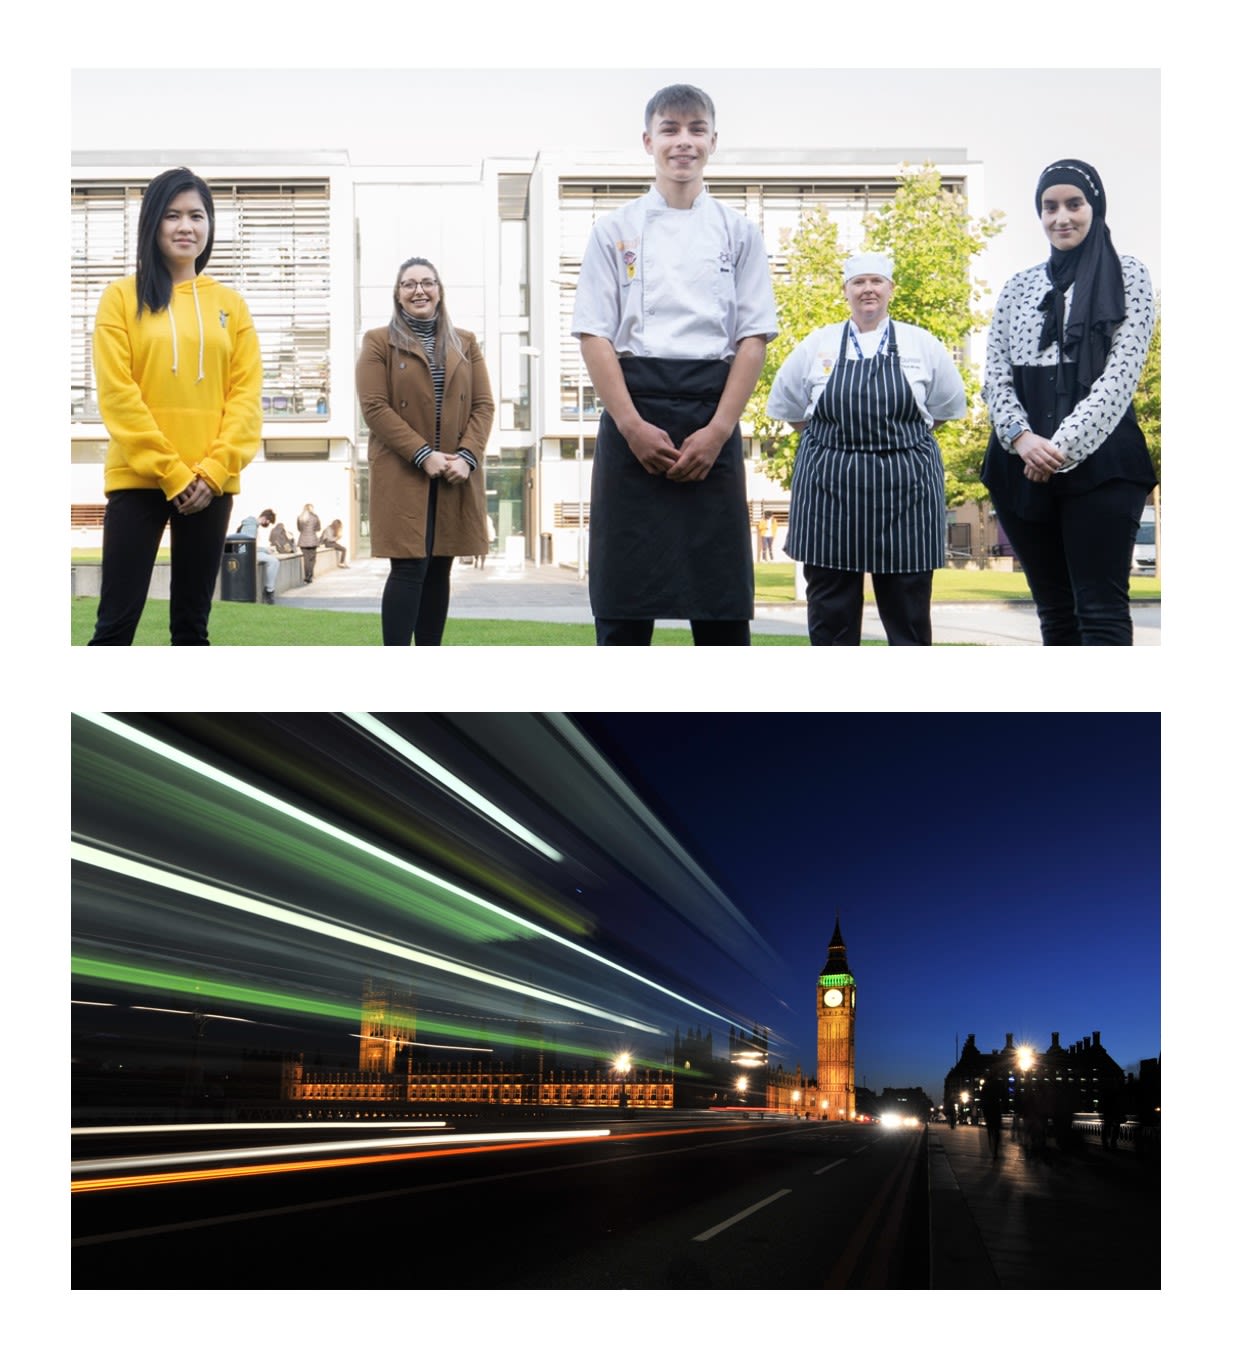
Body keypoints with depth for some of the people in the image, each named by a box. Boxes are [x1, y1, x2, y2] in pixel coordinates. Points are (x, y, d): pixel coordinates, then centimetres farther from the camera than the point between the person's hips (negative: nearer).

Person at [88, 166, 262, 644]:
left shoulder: (230, 303, 10)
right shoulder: (122, 296, 2)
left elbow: (246, 394, 5)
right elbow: (117, 393, -5)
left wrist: (214, 471, -9)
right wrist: (171, 472, -12)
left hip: (211, 484, 3)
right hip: (138, 479, -3)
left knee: (192, 623, 9)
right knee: (117, 621, -5)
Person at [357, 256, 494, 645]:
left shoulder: (466, 343, 15)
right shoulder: (378, 342, 4)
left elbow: (483, 405, 8)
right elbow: (375, 407, -6)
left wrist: (468, 456, -9)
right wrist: (423, 455, -15)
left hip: (455, 478, 4)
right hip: (402, 475, -4)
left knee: (439, 570, 6)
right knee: (409, 568, -11)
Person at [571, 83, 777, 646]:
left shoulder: (738, 232, 9)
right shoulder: (615, 230, 6)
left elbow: (753, 337, 4)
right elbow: (594, 334, 0)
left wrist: (717, 431, -8)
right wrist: (633, 426, -11)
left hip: (712, 419, 1)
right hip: (634, 414, -1)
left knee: (721, 599, 1)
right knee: (624, 597, 0)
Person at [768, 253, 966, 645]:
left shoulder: (922, 345, 7)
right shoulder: (817, 345, 7)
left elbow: (948, 408, 16)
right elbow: (787, 407, 15)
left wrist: (897, 436, 10)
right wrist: (839, 437, 10)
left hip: (906, 488, 0)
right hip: (829, 488, 0)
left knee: (908, 610, 3)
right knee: (831, 609, 3)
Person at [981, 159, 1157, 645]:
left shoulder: (1126, 276, 4)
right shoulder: (1018, 287, 16)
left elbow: (1123, 371, -6)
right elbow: (995, 373, 8)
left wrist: (1065, 446, -16)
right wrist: (1022, 438, -11)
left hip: (1099, 462, -4)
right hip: (1022, 466, 4)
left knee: (1101, 613, -9)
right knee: (1054, 612, 8)